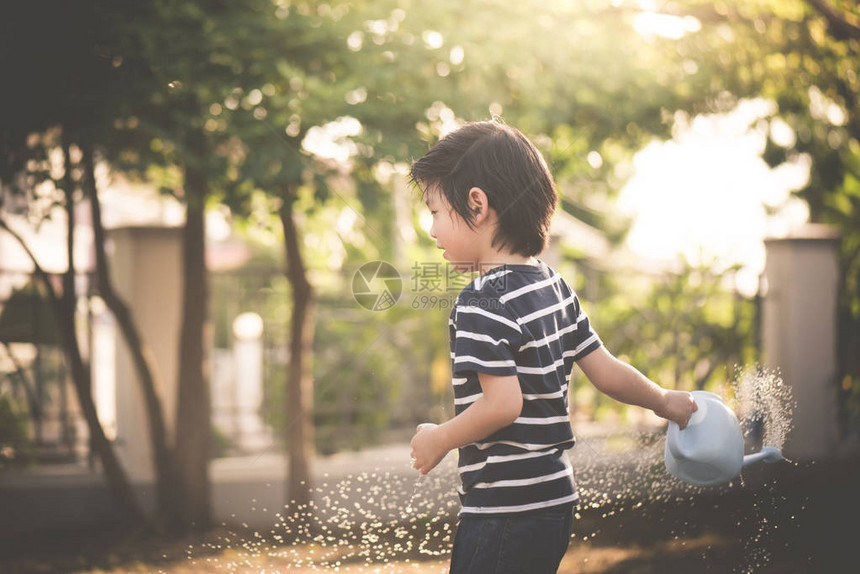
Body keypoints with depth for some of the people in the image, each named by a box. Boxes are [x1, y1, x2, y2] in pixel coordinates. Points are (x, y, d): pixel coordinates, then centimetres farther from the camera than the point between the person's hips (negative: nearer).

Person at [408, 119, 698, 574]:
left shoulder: (482, 302, -17)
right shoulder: (555, 286, 10)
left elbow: (503, 404, -24)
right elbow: (605, 371, 13)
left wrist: (439, 440, -9)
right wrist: (665, 401, 29)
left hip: (504, 509, -9)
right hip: (555, 498, 9)